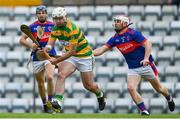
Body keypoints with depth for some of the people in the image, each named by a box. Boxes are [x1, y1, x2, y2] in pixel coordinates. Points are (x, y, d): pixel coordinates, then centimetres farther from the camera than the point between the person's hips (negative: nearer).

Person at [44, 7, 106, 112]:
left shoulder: (72, 29, -28)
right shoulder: (55, 29, -4)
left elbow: (72, 51, -28)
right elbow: (50, 43, -6)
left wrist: (57, 60, -30)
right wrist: (47, 48, -32)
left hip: (84, 56, -5)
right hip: (70, 56, 6)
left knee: (88, 85, 6)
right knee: (61, 75, -22)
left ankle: (100, 95, 39)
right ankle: (58, 101, -31)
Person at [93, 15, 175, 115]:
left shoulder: (133, 33, -16)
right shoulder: (115, 38, 1)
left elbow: (148, 44, -21)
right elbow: (102, 49, 0)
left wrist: (146, 58, -34)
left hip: (146, 65, -5)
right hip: (133, 69, 5)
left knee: (159, 88, 8)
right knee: (131, 88, -19)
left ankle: (169, 98, 40)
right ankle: (144, 111, -12)